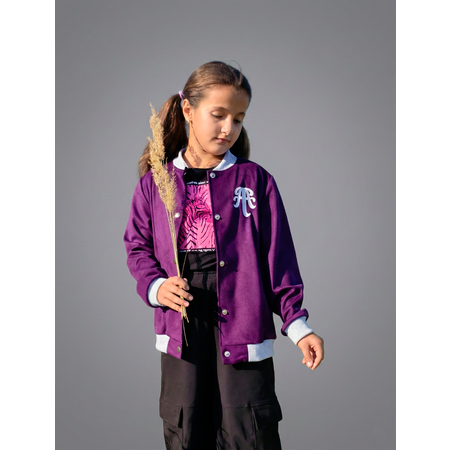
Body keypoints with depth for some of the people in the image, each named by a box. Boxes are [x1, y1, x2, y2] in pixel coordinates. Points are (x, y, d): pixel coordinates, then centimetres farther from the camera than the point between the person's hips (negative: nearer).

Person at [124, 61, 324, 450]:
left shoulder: (255, 181, 1)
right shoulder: (155, 182, 5)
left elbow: (279, 258, 1)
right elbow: (138, 247, 13)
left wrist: (297, 324, -5)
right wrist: (155, 286, -7)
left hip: (242, 326, -2)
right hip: (180, 329, 2)